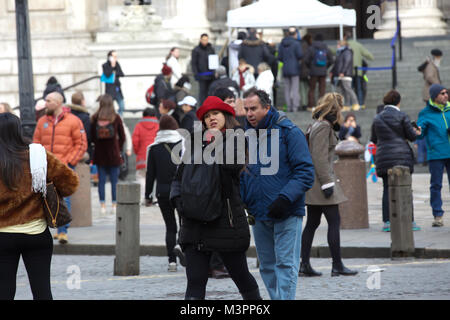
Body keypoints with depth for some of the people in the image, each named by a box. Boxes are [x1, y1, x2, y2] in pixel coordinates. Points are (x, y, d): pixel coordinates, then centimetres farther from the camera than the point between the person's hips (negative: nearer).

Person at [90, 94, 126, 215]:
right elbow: (122, 137, -1)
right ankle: (114, 205, 4)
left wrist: (97, 145, 11)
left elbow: (92, 136, -2)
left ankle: (102, 205, 5)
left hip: (100, 154, 1)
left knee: (101, 180, 7)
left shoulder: (95, 118, -4)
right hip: (113, 154, -1)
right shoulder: (116, 118, -5)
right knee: (114, 181, 5)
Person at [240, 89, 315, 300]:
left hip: (287, 213, -6)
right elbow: (241, 174, 20)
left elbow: (305, 171, -10)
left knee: (285, 264, -9)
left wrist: (286, 198, -21)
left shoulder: (288, 132, -6)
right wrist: (239, 201, 3)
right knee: (267, 266, 10)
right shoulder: (246, 135, 11)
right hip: (259, 215, 6)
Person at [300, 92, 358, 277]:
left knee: (312, 223, 10)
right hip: (320, 179, -10)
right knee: (334, 221, -6)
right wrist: (327, 183, -20)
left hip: (313, 182, 10)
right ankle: (337, 266, -4)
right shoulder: (324, 127, -14)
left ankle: (304, 265, 9)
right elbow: (320, 157, -20)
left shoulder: (318, 125, 16)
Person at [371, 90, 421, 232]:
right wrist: (417, 133, 20)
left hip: (383, 158, 3)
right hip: (402, 156, -3)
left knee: (387, 189, 4)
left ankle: (387, 222, -1)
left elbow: (374, 139, 14)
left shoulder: (377, 118, 7)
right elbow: (411, 135, -2)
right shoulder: (401, 116, -5)